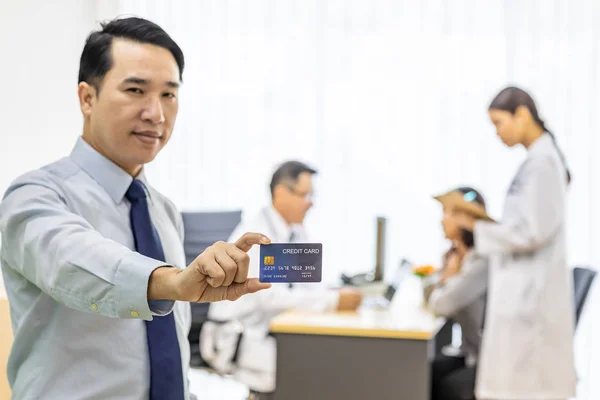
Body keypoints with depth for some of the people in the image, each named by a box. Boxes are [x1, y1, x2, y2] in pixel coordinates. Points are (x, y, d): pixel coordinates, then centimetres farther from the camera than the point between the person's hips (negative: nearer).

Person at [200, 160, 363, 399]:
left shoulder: (297, 233, 7)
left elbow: (307, 287, 5)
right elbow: (271, 297, -27)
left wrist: (339, 296, -15)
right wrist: (333, 301, -28)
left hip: (270, 333, 8)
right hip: (235, 340, -8)